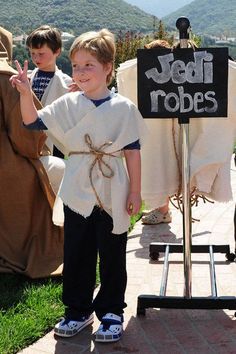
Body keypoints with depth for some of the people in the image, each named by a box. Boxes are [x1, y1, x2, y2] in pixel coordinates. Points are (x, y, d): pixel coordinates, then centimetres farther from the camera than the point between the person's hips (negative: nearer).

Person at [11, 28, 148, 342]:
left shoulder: (123, 107, -5)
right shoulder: (67, 104, 1)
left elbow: (132, 151, -3)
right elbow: (33, 121, 2)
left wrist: (135, 191, -4)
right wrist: (25, 93, -14)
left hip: (113, 195, -2)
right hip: (78, 194, 3)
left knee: (112, 257, 8)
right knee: (76, 255, 11)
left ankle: (111, 311, 23)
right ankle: (78, 310, 26)